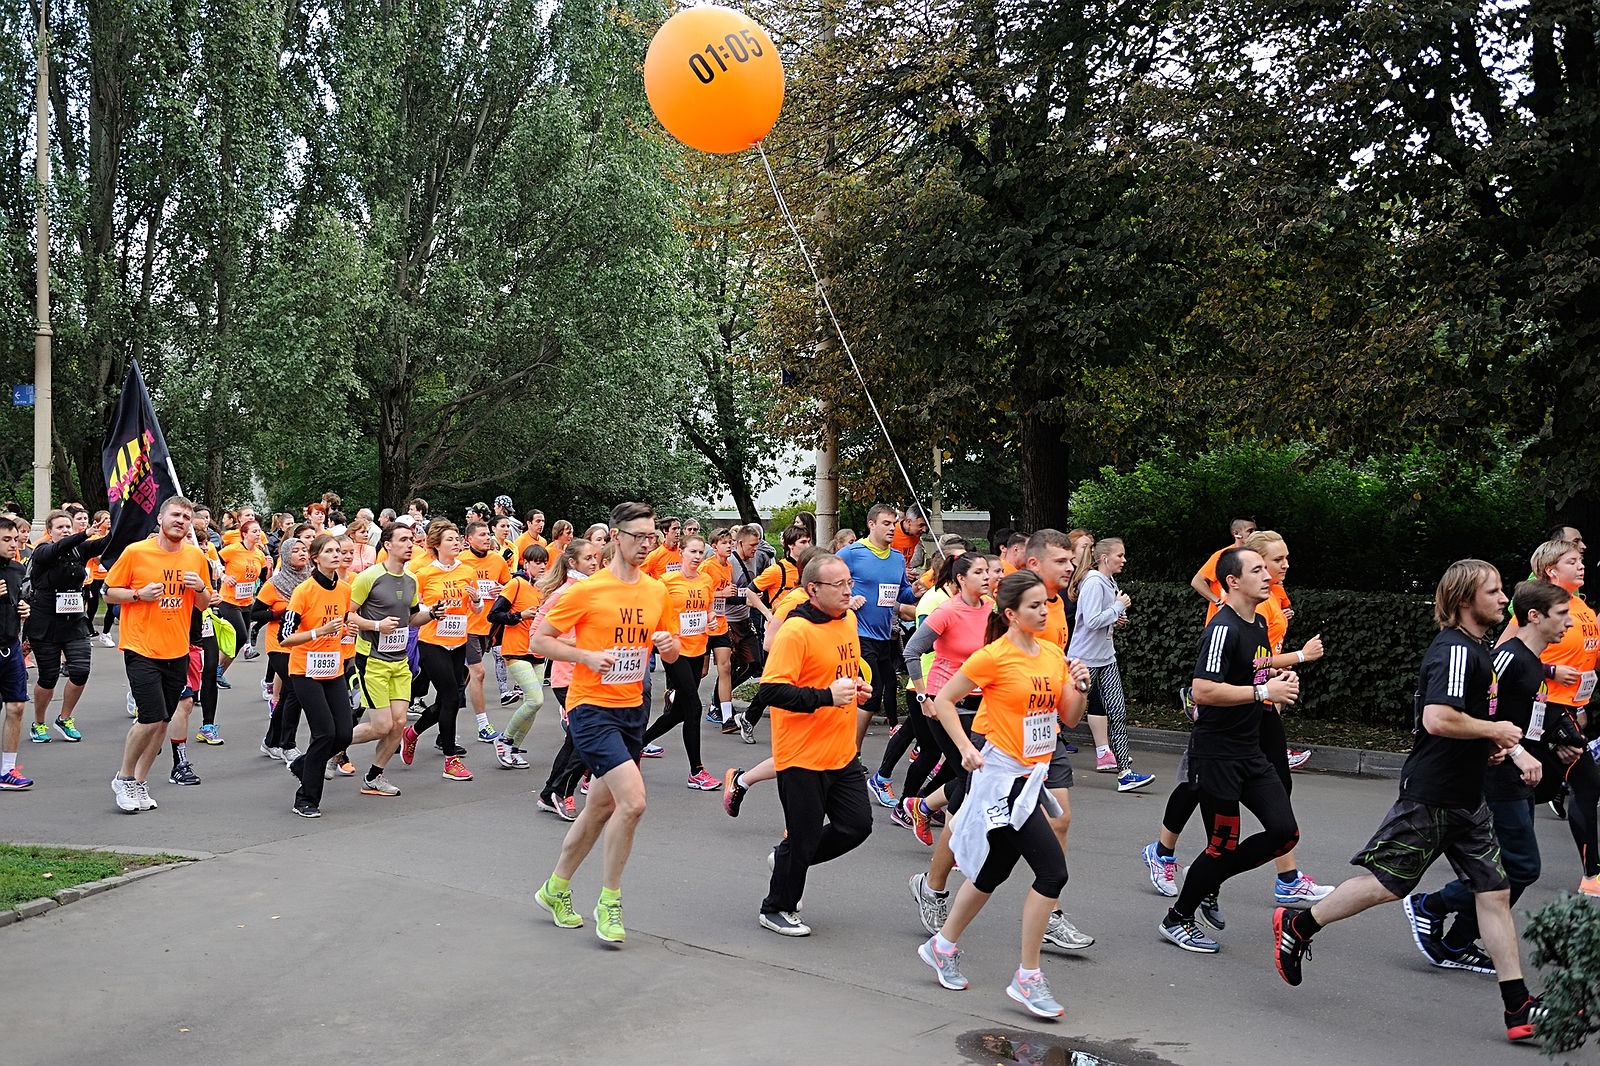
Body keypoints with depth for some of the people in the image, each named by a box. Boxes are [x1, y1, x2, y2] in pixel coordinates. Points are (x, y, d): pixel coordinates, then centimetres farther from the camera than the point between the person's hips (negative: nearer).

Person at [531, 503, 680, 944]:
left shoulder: (657, 590, 7)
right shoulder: (587, 590, -10)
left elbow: (672, 654, 16)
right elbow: (539, 640, -6)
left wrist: (667, 644, -7)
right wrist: (586, 656, -19)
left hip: (633, 709, 7)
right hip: (591, 708, -7)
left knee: (601, 807, 15)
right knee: (633, 801, -18)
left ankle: (556, 888, 35)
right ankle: (609, 901, 0)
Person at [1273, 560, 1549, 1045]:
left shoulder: (1477, 650, 15)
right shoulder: (1454, 650, -17)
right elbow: (1437, 719, -30)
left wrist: (1511, 748, 13)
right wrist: (1495, 731, -15)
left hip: (1467, 799, 10)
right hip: (1430, 796, -10)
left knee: (1495, 892, 6)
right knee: (1385, 884, -3)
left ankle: (1518, 1007, 10)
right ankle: (1297, 926, 14)